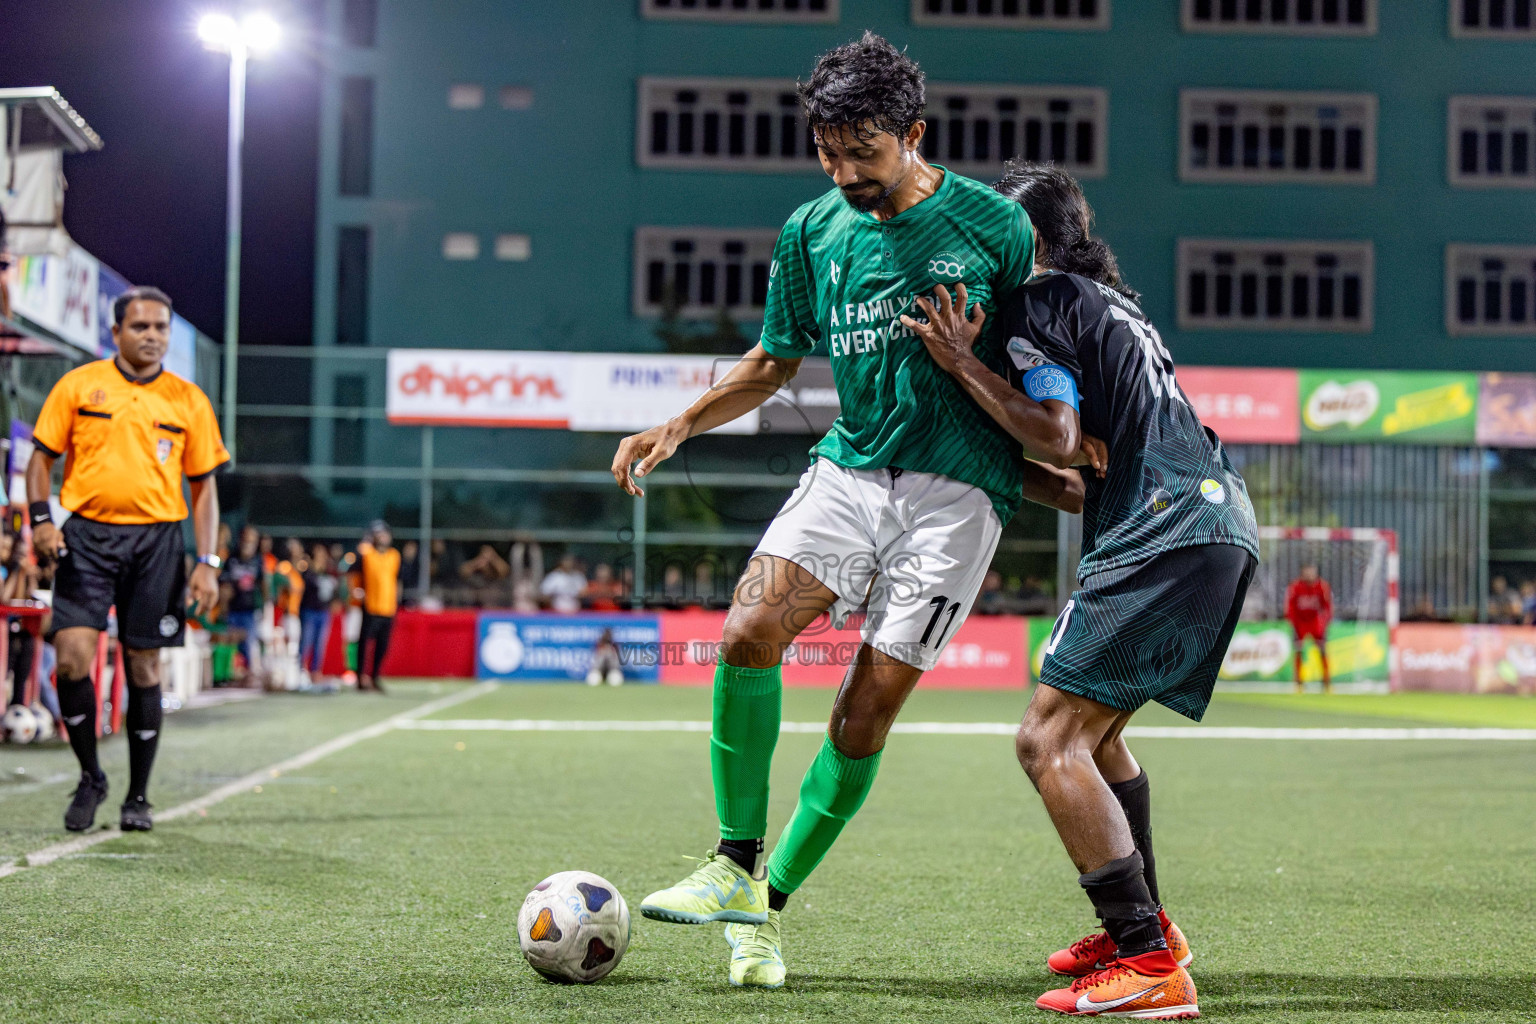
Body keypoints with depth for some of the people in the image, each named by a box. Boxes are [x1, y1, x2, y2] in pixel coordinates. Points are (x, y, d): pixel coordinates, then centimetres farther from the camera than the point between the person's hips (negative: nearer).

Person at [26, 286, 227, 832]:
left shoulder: (189, 401, 7)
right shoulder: (78, 386, 4)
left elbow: (203, 485, 10)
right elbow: (42, 456, 8)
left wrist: (207, 562, 2)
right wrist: (40, 519, -8)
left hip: (156, 540, 1)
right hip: (86, 536, -1)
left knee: (144, 669, 2)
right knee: (72, 658, -13)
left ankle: (138, 797, 14)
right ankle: (90, 777, 8)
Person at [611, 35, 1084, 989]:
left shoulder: (994, 223, -4)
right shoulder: (813, 230, 7)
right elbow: (774, 363, 18)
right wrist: (679, 426, 6)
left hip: (957, 489, -3)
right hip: (850, 469, 4)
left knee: (868, 708, -6)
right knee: (750, 630, -20)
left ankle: (772, 903, 9)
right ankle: (737, 867, -7)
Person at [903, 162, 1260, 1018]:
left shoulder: (1038, 303, 1)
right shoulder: (1112, 304, 29)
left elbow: (1058, 434, -13)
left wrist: (966, 367, -7)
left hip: (1167, 536, -10)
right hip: (1225, 524, 10)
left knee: (1051, 743, -12)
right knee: (1096, 730, 26)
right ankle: (1143, 926, 33)